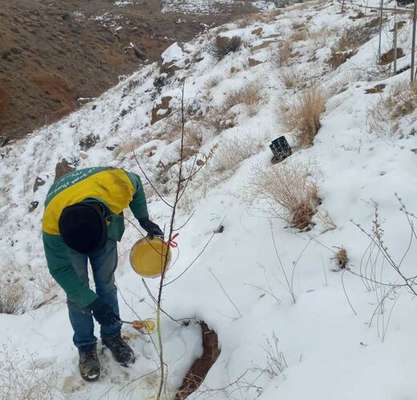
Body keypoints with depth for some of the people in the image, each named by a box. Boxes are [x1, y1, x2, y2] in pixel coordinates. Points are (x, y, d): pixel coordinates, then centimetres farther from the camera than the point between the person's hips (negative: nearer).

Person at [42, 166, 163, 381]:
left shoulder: (116, 185, -41)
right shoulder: (52, 224, -41)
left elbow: (135, 184, -13)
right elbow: (60, 270, -26)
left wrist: (144, 219, -10)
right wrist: (92, 302, -28)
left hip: (107, 224, 2)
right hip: (65, 237, -2)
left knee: (106, 284, 8)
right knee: (77, 294, -1)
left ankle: (111, 335, 26)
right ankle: (86, 346, 18)